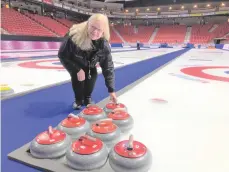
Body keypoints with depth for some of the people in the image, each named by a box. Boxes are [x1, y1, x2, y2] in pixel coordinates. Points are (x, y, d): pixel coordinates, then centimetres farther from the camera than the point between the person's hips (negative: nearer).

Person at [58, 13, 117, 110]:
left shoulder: (104, 45, -32)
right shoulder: (74, 36, -42)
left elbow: (108, 67, -26)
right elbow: (62, 55, -28)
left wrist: (111, 90, -27)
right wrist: (77, 70, -33)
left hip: (88, 63, 3)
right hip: (72, 61, -2)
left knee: (93, 75, -18)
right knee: (76, 75, -24)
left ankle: (87, 98, 9)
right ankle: (78, 100, 3)